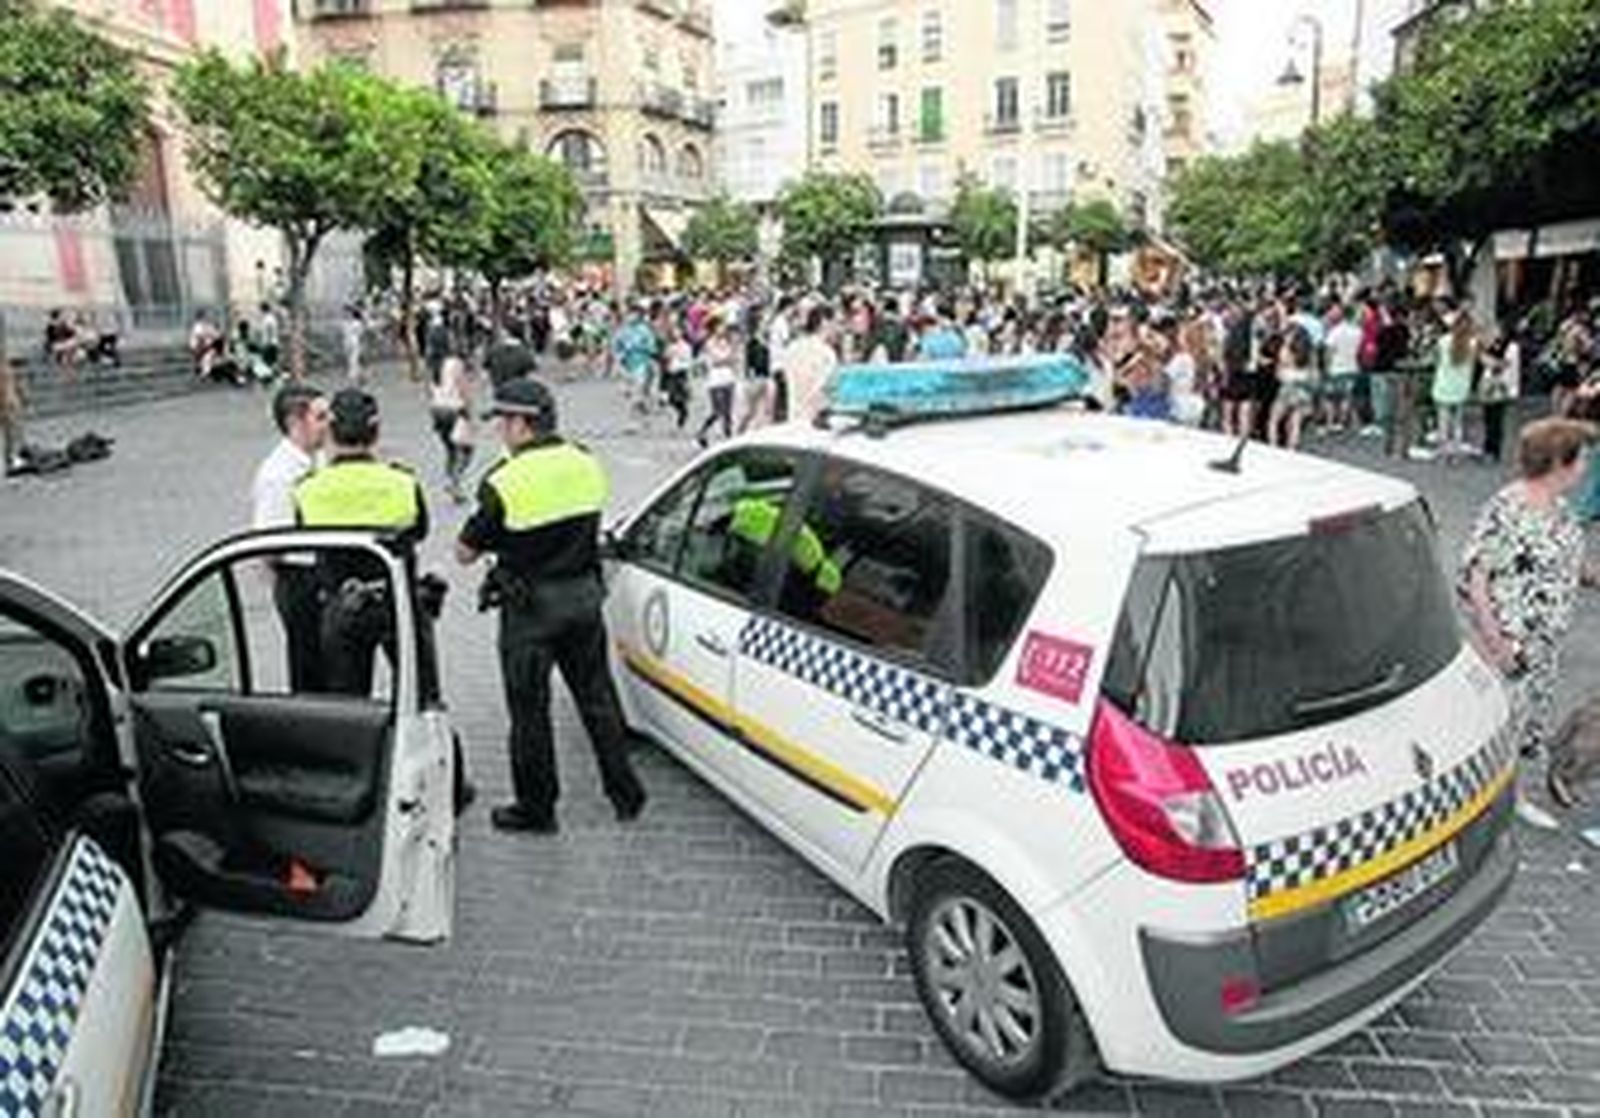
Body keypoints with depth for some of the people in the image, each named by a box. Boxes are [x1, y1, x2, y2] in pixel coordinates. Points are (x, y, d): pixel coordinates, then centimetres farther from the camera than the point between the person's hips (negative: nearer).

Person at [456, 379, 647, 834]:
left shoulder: (506, 482, -17)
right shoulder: (587, 464, 0)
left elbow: (465, 553, -10)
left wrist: (495, 536, 8)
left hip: (530, 606, -5)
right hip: (584, 595, 6)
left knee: (529, 708, 9)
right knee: (597, 697, 17)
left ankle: (536, 808, 22)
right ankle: (626, 794, 26)